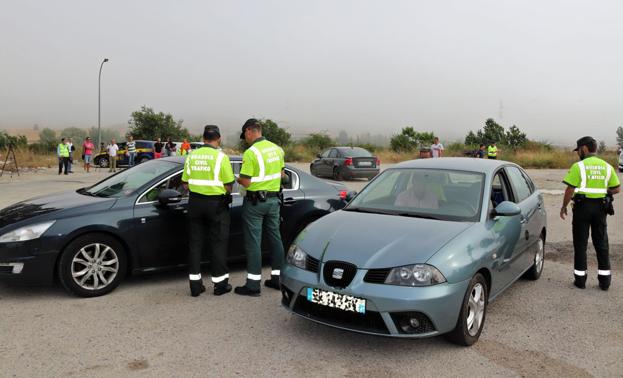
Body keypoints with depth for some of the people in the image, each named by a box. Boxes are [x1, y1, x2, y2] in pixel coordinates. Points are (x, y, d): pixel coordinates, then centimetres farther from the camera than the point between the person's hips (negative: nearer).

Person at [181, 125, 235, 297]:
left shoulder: (192, 156, 3)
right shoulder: (221, 157, -11)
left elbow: (185, 183, 5)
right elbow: (228, 186, -11)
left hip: (195, 202, 4)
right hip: (216, 204, -4)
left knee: (195, 243, 11)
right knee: (218, 243, 7)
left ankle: (195, 284, 16)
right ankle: (220, 283, 13)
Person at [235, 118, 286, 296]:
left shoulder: (251, 152, -17)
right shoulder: (277, 149, 6)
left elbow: (246, 182, -18)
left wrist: (237, 178, 1)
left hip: (255, 201, -7)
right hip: (274, 199, 7)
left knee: (253, 242, -1)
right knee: (275, 238, 14)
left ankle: (253, 285, 4)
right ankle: (278, 278, 22)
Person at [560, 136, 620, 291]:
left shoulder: (578, 166, -10)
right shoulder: (607, 166, 6)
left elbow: (570, 189, -13)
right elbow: (616, 188, 7)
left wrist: (564, 207, -3)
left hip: (583, 206, -4)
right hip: (600, 207, 4)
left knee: (580, 243, 5)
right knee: (601, 243, 12)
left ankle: (580, 278, 9)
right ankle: (604, 280, 16)